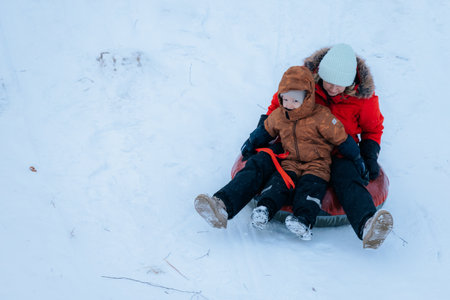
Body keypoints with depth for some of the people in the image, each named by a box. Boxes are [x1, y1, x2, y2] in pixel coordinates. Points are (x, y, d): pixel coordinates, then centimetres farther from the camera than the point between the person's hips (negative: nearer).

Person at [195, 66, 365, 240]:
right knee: (280, 180, -24)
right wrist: (251, 144, 23)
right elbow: (266, 131, 26)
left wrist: (357, 161, 2)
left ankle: (304, 220, -47)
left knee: (310, 185, -30)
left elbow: (341, 138, -4)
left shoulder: (322, 117, -10)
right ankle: (265, 208, -43)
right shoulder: (278, 116, 5)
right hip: (291, 162, 4)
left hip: (317, 163, -4)